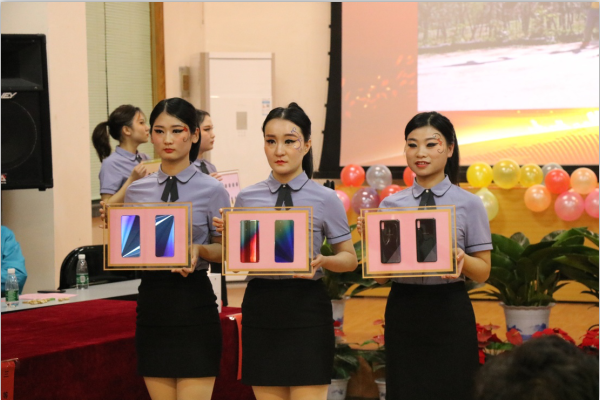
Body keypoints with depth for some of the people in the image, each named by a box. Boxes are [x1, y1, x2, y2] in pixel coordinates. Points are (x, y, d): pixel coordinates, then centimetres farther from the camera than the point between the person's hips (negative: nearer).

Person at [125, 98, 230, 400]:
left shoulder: (212, 191, -2)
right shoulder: (136, 191, 8)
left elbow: (225, 251, 3)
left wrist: (199, 250, -17)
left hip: (194, 304, -4)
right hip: (151, 302, 4)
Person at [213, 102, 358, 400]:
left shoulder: (325, 200, -2)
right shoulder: (247, 198, 6)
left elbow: (349, 258, 5)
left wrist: (322, 261, -15)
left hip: (306, 311, -3)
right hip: (260, 306, 3)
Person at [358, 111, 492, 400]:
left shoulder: (468, 204, 1)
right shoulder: (391, 204, 8)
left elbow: (483, 272, 2)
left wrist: (461, 259, -18)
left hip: (449, 314, -2)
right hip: (403, 311, 2)